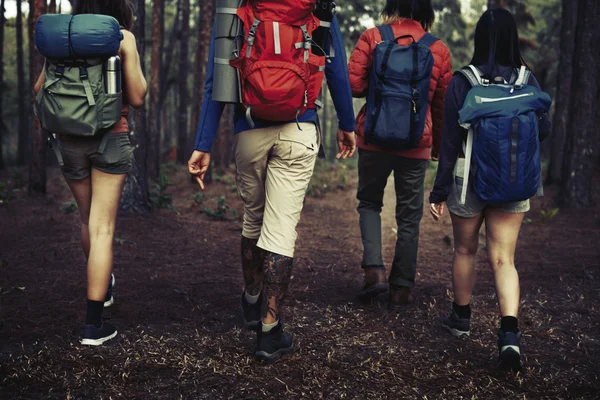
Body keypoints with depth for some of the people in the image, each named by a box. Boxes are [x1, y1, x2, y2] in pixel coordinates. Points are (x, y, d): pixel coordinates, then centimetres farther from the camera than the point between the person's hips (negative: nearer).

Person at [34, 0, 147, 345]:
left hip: (69, 141, 4)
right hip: (110, 138, -4)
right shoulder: (123, 39, -7)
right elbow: (137, 97, -7)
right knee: (102, 230, -3)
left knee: (89, 220, 23)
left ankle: (103, 285, 45)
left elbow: (40, 89, 8)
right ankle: (93, 324, -4)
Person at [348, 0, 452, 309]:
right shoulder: (439, 50, 2)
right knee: (409, 216, 11)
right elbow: (442, 104, 8)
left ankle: (374, 268, 0)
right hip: (416, 144, 1)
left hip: (374, 138, -1)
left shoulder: (372, 37, -4)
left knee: (369, 202, 19)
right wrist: (438, 145, 21)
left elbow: (353, 84, -10)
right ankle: (401, 289, 15)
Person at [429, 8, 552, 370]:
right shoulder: (527, 81, -3)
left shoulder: (461, 83, -8)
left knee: (465, 250, 17)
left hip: (468, 179, -1)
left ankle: (461, 316, 34)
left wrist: (439, 192, -2)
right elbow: (544, 130, 6)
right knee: (503, 258, 3)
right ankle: (510, 331, -13)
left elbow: (450, 141, -7)